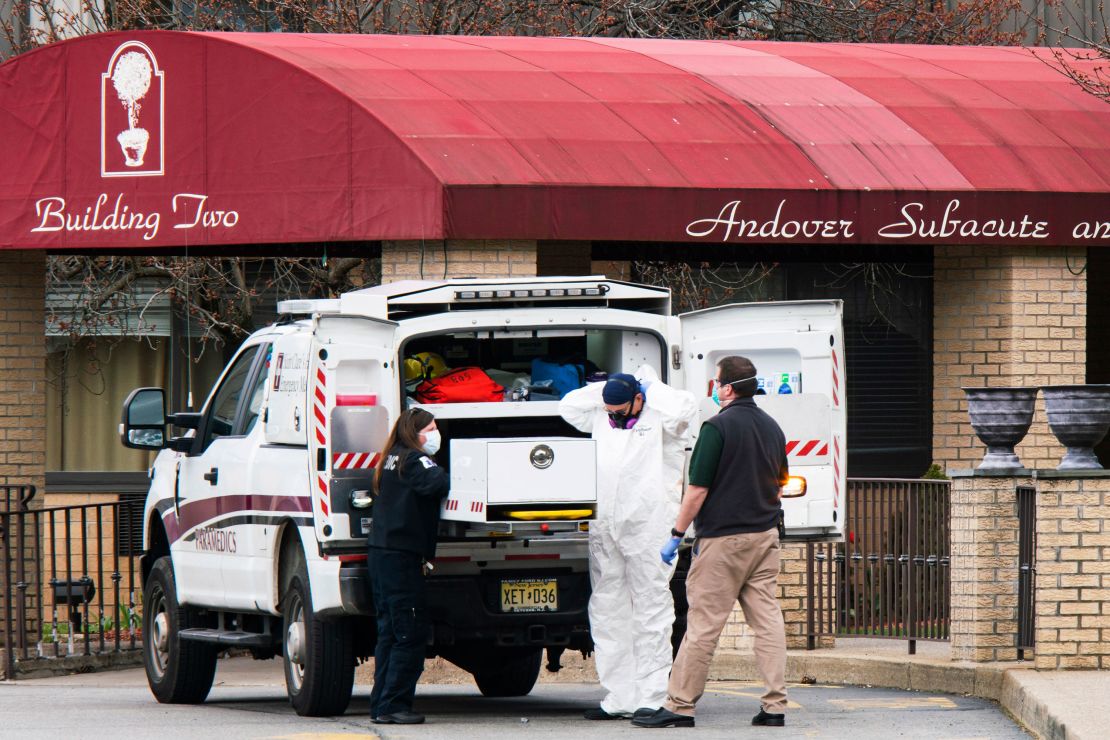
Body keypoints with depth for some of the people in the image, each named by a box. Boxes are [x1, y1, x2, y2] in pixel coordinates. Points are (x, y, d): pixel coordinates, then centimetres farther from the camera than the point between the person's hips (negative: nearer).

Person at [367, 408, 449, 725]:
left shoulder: (391, 461, 18)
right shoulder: (415, 461, -10)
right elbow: (437, 484, -27)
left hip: (381, 554, 9)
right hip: (401, 557, -9)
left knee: (390, 632, 12)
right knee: (411, 633, -6)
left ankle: (381, 704, 12)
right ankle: (393, 705, -8)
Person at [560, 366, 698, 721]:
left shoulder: (658, 419, -1)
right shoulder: (601, 419, 17)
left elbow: (683, 408, -20)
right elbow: (568, 406, 26)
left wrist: (651, 388, -3)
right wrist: (608, 387, 16)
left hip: (648, 530, -7)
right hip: (605, 530, 7)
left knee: (651, 610, -5)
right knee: (607, 613, 7)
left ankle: (652, 697, -5)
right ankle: (618, 698, 11)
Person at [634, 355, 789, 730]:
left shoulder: (718, 427, -13)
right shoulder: (772, 428, 11)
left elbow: (698, 489, -14)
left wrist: (676, 535, -6)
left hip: (723, 538, -7)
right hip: (765, 537, 7)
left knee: (703, 623, -4)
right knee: (767, 619, 4)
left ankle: (679, 706, -2)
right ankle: (775, 705, 0)